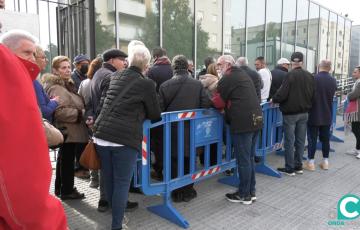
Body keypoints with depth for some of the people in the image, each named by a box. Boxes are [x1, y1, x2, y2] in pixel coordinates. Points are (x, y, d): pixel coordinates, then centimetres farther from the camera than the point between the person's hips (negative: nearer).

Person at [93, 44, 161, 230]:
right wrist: (142, 113, 25)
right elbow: (155, 115, 5)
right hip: (125, 138, -6)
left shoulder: (115, 77, 12)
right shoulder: (146, 83, -5)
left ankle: (115, 213, 38)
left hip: (101, 135, 6)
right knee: (122, 183, 5)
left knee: (109, 180, 18)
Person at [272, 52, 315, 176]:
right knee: (300, 141, 13)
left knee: (289, 141, 2)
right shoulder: (309, 76, 1)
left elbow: (282, 94, -19)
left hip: (290, 113, -5)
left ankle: (289, 168, 8)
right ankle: (298, 166, 22)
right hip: (304, 112, 6)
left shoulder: (290, 75, -16)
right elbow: (312, 94, 5)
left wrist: (273, 99, -1)